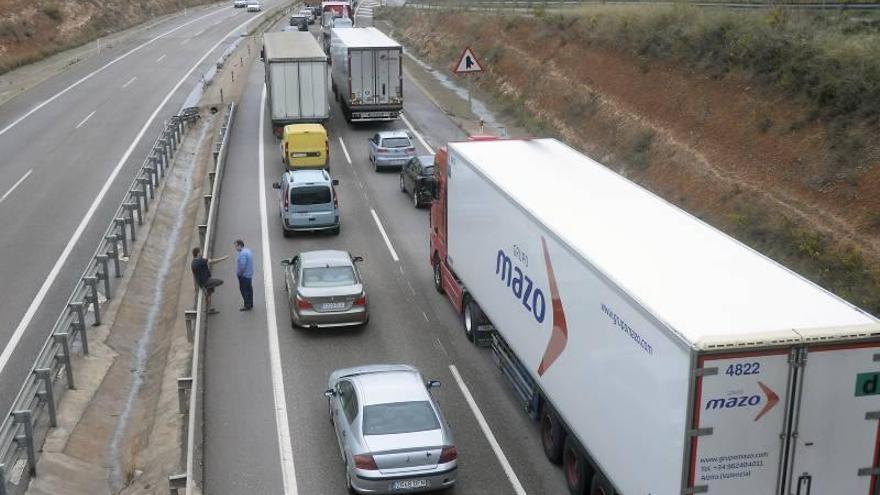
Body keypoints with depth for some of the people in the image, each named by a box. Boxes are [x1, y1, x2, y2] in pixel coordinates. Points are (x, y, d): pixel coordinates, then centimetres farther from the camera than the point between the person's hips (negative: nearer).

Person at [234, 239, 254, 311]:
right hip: (249, 274, 10)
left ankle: (247, 305, 0)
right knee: (249, 289, 15)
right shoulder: (248, 251, 11)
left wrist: (239, 273, -12)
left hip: (244, 275, -10)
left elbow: (242, 265, -27)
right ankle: (250, 305, 22)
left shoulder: (242, 253, -22)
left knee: (244, 290, -3)